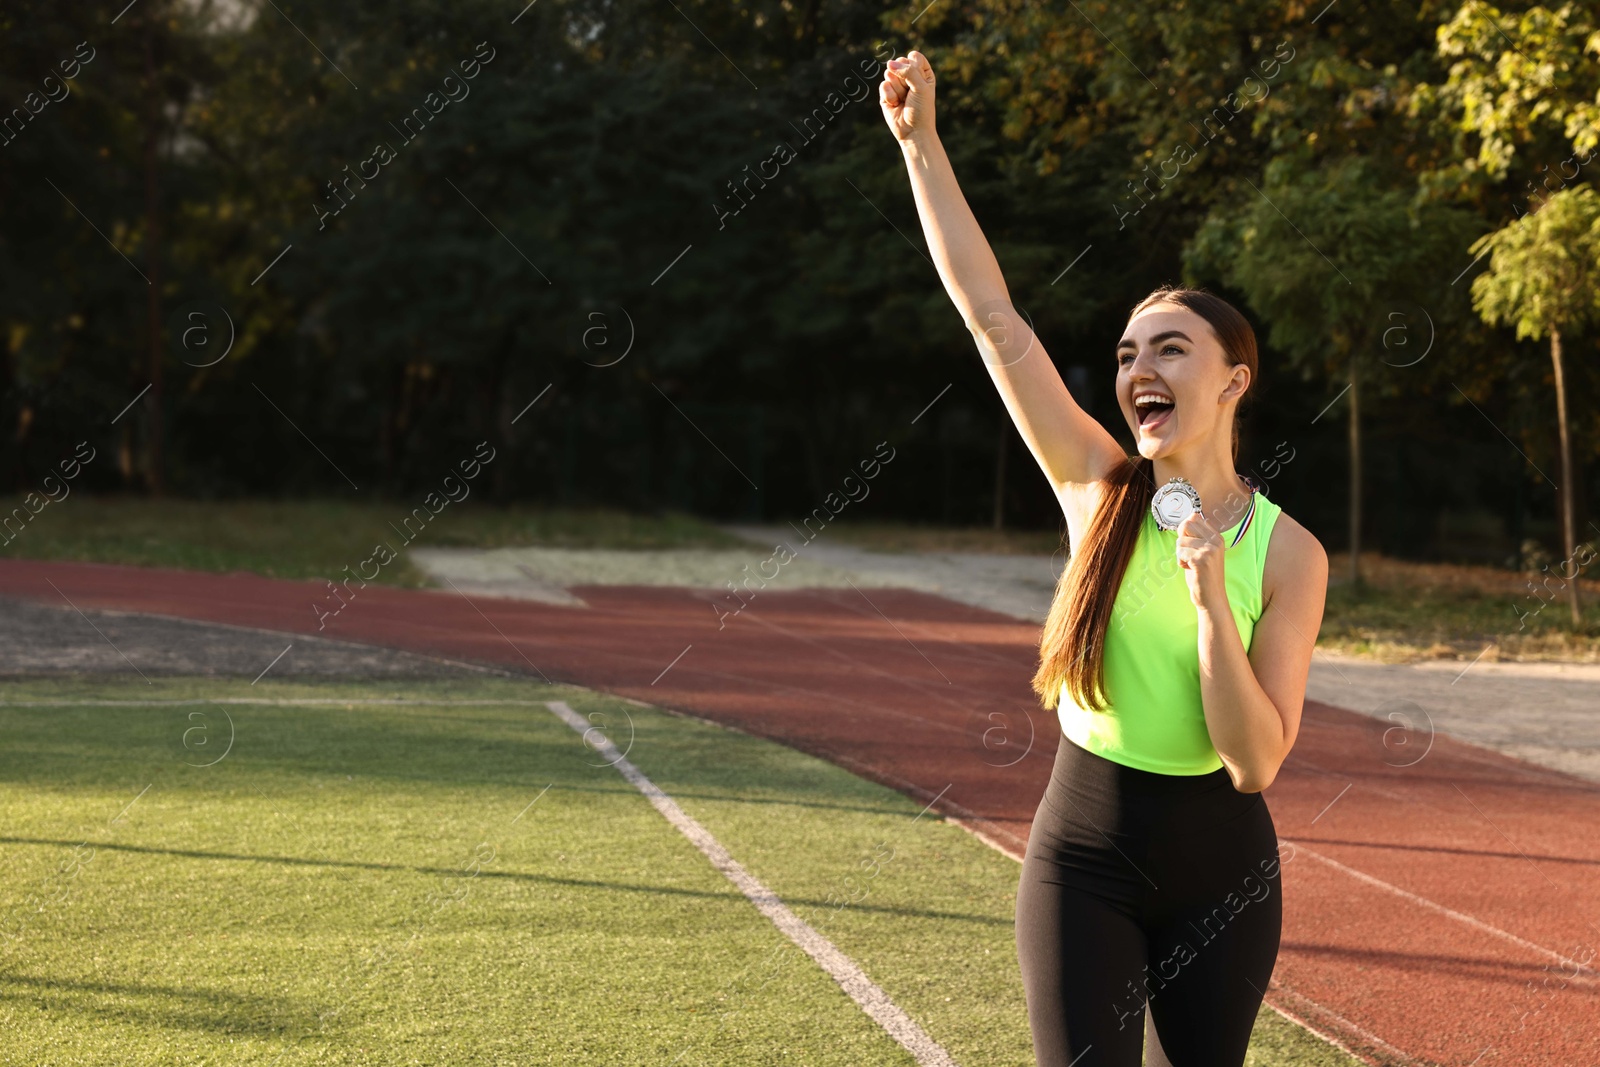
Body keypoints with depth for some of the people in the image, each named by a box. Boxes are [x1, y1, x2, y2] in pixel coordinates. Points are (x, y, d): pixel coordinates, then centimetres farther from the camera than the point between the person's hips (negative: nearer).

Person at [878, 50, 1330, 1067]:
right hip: (1083, 853, 0)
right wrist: (921, 143, -11)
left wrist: (1211, 599, -22)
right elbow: (993, 315, -9)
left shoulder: (1288, 554, -8)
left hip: (1220, 866, 0)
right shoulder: (1100, 488, -5)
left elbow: (1256, 763, -14)